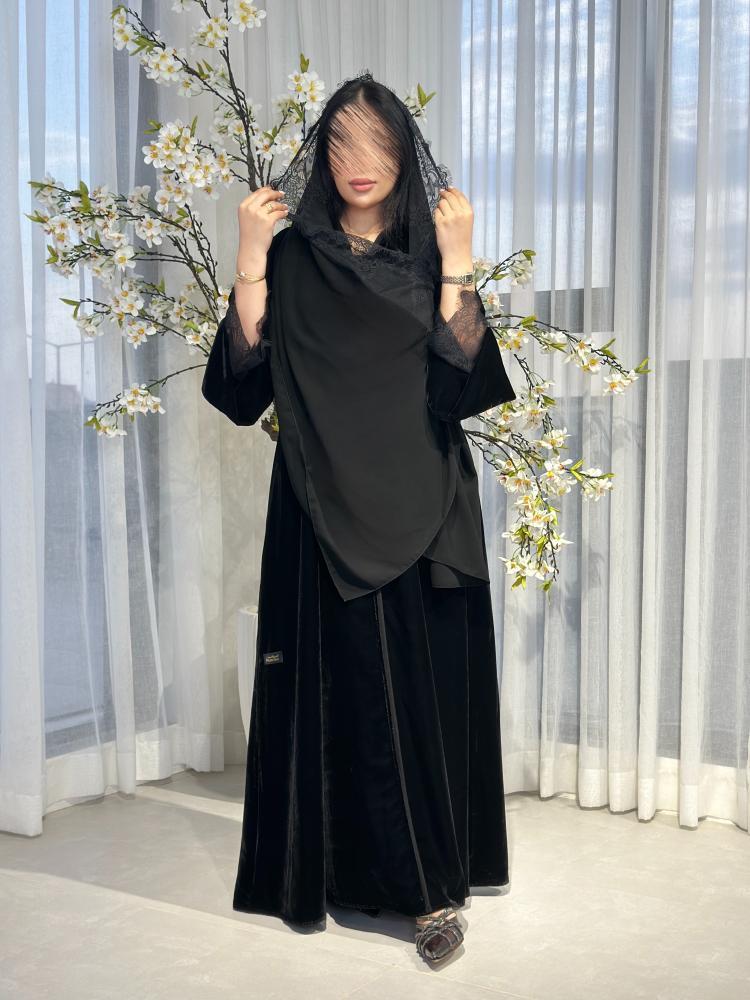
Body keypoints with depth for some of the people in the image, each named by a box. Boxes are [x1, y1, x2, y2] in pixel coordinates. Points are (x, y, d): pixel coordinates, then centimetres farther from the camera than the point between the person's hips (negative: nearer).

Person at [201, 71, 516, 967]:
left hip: (421, 508, 0)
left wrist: (456, 266, -14)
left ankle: (433, 878, 11)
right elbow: (245, 383, -5)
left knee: (424, 683, 1)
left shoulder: (432, 254, 6)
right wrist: (249, 262, -12)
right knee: (344, 684, 2)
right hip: (324, 511, 0)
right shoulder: (293, 255, 5)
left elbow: (462, 385, -7)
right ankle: (342, 859, 17)